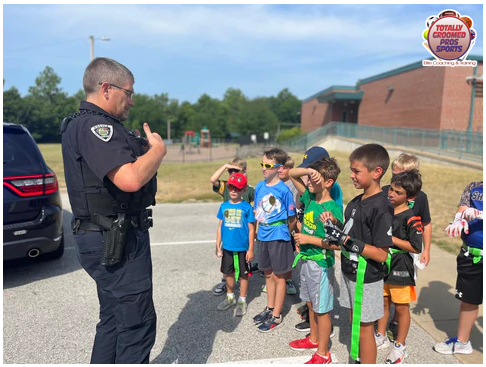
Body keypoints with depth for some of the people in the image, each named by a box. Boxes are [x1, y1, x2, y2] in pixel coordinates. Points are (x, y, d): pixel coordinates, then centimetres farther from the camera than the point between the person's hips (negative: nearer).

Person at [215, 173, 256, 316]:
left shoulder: (246, 207, -10)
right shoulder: (224, 206, 1)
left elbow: (251, 229, -8)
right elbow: (220, 226, 6)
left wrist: (250, 249, -9)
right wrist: (218, 246, 6)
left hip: (242, 248, -4)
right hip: (227, 247, 4)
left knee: (243, 275, 10)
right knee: (228, 273, 18)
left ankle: (242, 301, 28)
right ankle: (230, 297, 39)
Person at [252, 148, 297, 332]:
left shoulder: (283, 189, -16)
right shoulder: (259, 186, 1)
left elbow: (292, 218, -8)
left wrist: (283, 233, 4)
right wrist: (261, 230, 7)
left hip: (278, 237, -6)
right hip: (263, 236, 6)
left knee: (278, 276, 8)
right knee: (268, 274, 19)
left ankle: (276, 316, 23)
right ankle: (270, 308, 37)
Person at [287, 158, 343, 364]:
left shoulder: (333, 209, -21)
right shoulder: (309, 198, 0)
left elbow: (338, 243, -22)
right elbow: (292, 174, 6)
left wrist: (309, 239, -22)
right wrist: (308, 170, -13)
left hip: (320, 264, -7)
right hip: (306, 260, 7)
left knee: (322, 309, 8)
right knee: (311, 303, 23)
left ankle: (323, 354, 24)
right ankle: (314, 339, 43)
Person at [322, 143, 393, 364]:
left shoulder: (381, 207, -22)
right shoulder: (356, 202, 3)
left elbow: (381, 254, -23)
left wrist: (347, 241, -27)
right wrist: (334, 231, -6)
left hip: (366, 279, -8)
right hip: (350, 273, 8)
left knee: (364, 329, 8)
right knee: (354, 322, 23)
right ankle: (357, 361, 42)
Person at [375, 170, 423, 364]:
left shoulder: (411, 218, -17)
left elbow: (416, 247, -20)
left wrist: (391, 239, -21)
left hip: (400, 269, -5)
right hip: (382, 265, 6)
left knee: (401, 308, 11)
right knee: (383, 302, 20)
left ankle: (400, 346, 28)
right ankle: (381, 337, 38)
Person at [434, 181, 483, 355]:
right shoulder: (473, 187, 6)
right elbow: (462, 210, -6)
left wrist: (479, 214, -35)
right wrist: (458, 221, -27)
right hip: (470, 256, 4)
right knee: (468, 300, 16)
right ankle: (462, 342, 32)